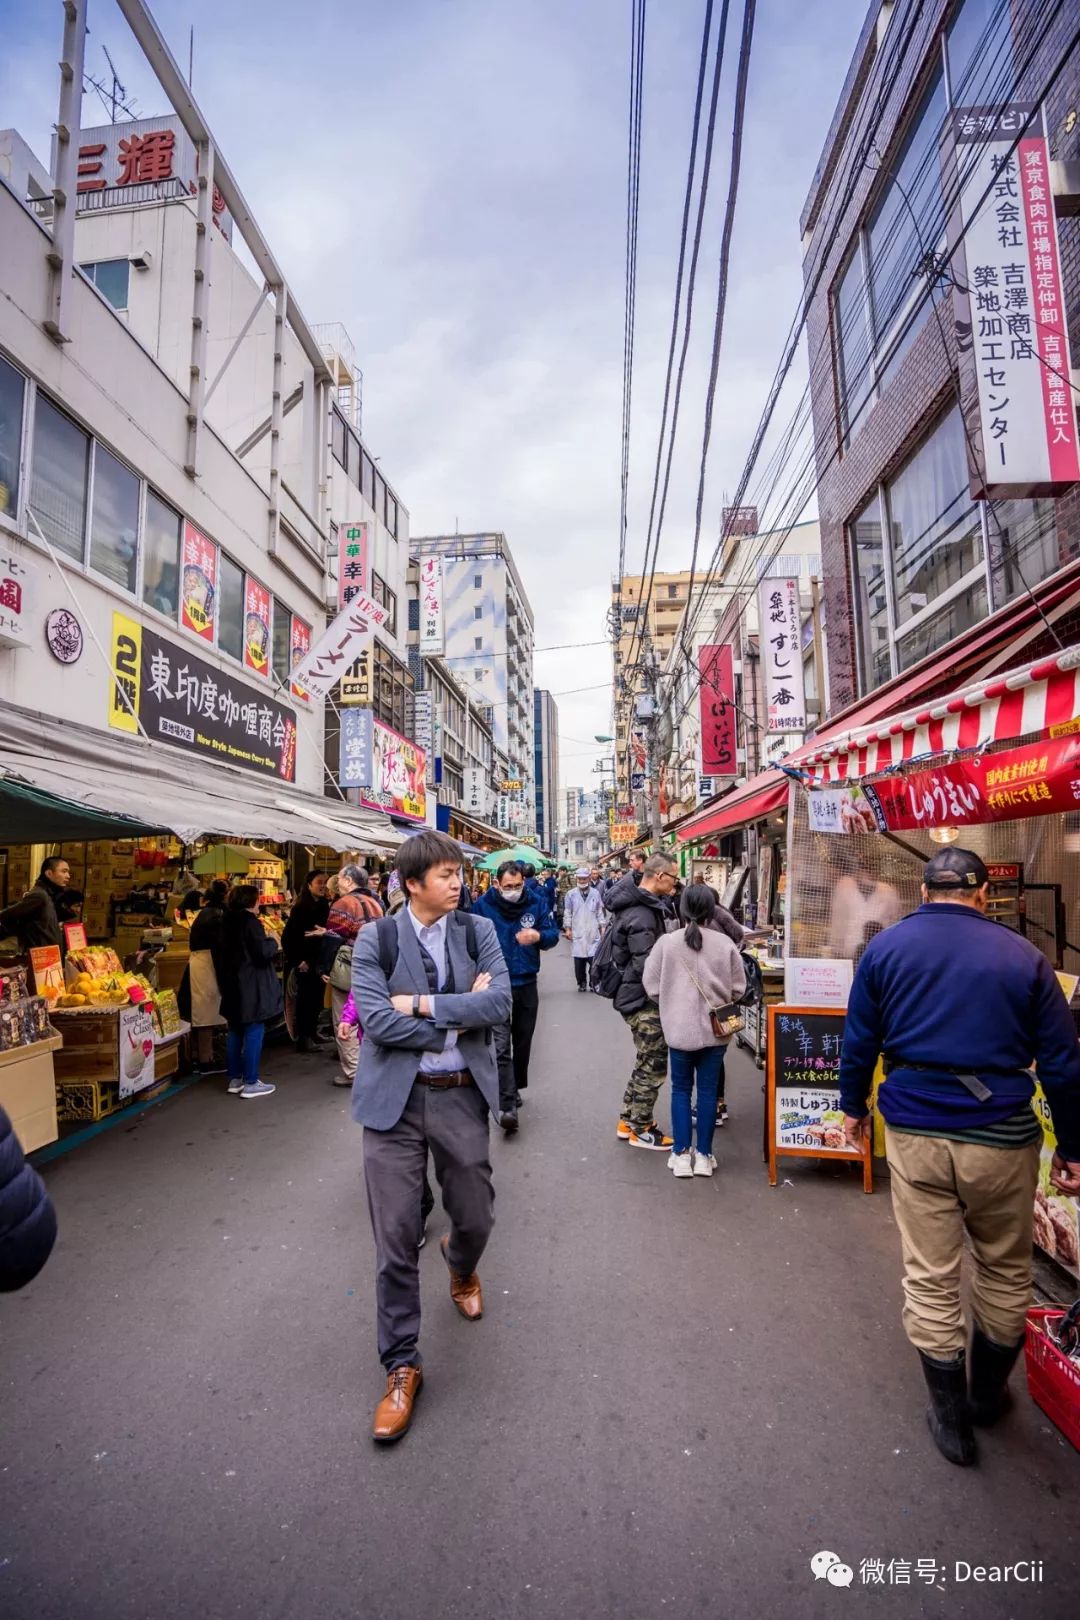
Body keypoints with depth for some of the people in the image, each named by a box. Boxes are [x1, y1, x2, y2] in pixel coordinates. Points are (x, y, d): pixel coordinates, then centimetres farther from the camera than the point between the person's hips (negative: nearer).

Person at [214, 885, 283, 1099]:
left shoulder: (227, 922, 11)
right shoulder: (250, 921, -16)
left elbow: (219, 954, 19)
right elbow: (262, 952, -22)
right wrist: (273, 941, -3)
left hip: (232, 986, 9)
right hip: (251, 988, -9)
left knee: (235, 1031, 15)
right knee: (254, 1031, -3)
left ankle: (235, 1079, 21)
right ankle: (250, 1083, 0)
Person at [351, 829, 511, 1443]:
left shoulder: (479, 931, -1)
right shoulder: (377, 939, -6)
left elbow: (500, 1003, -13)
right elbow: (376, 1020, -17)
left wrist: (424, 1004, -18)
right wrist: (459, 1015, -14)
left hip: (461, 1096, 2)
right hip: (395, 1098, -2)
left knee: (476, 1217, 18)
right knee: (396, 1237, 5)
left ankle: (462, 1269, 56)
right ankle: (402, 1367, 28)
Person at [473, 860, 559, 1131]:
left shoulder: (536, 903, -2)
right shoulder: (482, 906, -9)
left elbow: (553, 934, -3)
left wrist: (538, 936, -26)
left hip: (527, 983, 4)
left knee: (522, 1041, 18)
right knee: (501, 1045, -13)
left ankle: (514, 1088, 37)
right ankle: (507, 1105, -11)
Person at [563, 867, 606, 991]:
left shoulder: (595, 893, 5)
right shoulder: (571, 894, 1)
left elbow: (600, 911, 10)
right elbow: (567, 912, 4)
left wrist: (602, 927, 8)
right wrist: (567, 928, 0)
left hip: (593, 932, 0)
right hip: (577, 932, 0)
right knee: (579, 960, 2)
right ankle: (581, 983, 16)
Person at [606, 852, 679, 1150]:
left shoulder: (643, 904, 7)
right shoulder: (641, 915, -26)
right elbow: (647, 966, -28)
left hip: (637, 995, 10)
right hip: (644, 1000, -10)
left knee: (646, 1062, 21)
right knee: (653, 1066, 3)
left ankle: (628, 1121, 32)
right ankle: (641, 1129, 18)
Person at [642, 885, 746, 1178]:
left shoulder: (667, 942, -10)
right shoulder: (725, 944, -8)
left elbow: (651, 986, -4)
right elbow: (738, 988, 0)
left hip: (679, 1029, -1)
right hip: (715, 1030, 1)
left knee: (681, 1089, 14)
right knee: (708, 1091, 12)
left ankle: (681, 1154, 18)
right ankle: (704, 1155, 21)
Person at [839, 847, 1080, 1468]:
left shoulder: (886, 946, -3)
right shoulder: (1023, 955, -4)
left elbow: (859, 1040, 2)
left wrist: (853, 1106, 16)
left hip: (914, 1132, 0)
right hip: (1001, 1138, 0)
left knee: (930, 1279, 14)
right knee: (1006, 1274, 24)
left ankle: (952, 1418, 28)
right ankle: (987, 1394, 42)